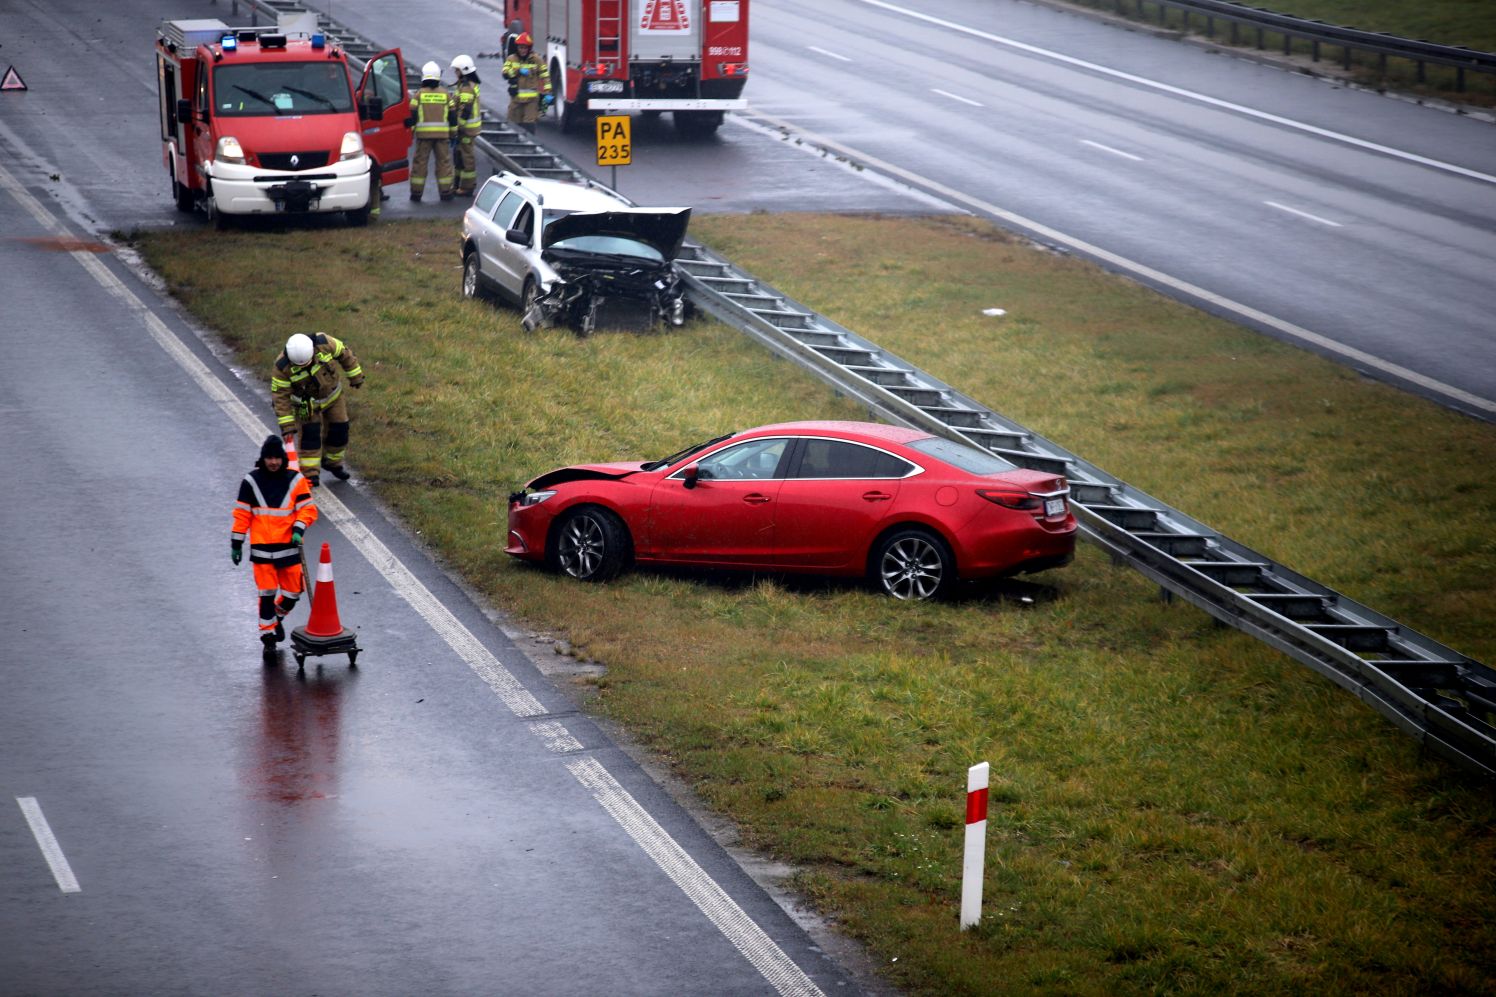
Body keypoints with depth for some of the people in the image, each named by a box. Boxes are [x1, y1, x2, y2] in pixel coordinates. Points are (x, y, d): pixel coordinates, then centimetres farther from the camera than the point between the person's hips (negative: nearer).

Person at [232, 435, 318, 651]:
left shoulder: (295, 480, 1)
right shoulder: (251, 481, 0)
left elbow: (308, 509, 1)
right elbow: (241, 514, 4)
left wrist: (298, 530, -17)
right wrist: (236, 544, 3)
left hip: (289, 546, 1)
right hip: (262, 548, -1)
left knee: (292, 592, 6)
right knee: (266, 593, -2)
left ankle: (277, 617, 35)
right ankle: (267, 634, 10)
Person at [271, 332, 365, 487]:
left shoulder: (324, 343, -32)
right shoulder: (282, 368, -34)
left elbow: (344, 354, -12)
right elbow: (280, 397, -26)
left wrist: (356, 376, -1)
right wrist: (286, 425, -26)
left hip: (332, 394, 3)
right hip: (306, 402, -3)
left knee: (339, 430, 9)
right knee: (310, 434, -12)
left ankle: (333, 462, 33)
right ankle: (310, 474, -6)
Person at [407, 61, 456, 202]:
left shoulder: (419, 94, -2)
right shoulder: (445, 94, 4)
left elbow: (412, 115, -2)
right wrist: (453, 134, 14)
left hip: (423, 133, -1)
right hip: (443, 134, 1)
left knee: (420, 162, 5)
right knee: (444, 161, 7)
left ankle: (416, 192, 6)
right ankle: (445, 191, 6)